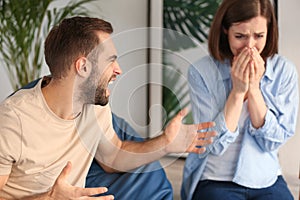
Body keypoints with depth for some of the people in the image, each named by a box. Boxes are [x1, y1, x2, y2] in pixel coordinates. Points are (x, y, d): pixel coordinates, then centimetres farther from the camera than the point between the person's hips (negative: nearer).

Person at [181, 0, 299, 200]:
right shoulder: (201, 71, -9)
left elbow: (273, 141, -6)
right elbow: (213, 144, -10)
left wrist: (254, 88, -15)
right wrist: (237, 91, -18)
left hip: (268, 181, 2)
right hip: (215, 181, -2)